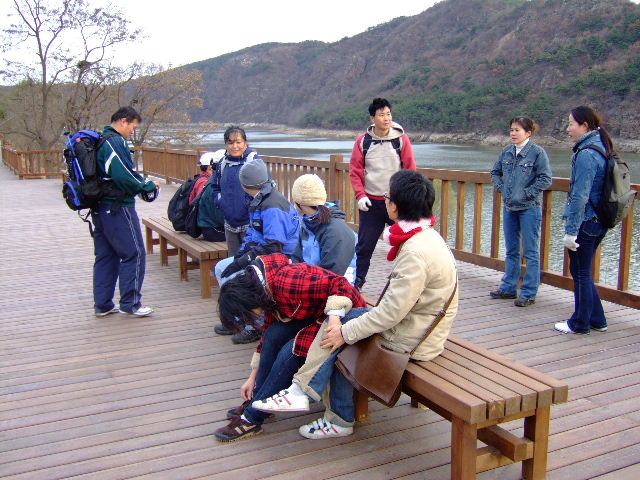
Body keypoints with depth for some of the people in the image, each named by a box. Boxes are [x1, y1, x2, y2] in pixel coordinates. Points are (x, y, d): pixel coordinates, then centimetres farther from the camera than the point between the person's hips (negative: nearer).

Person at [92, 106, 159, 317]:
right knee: (134, 254, -2)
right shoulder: (116, 141, -15)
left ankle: (102, 304, 20)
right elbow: (124, 176, -24)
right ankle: (130, 303, 3)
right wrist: (148, 186, -9)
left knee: (105, 255, 14)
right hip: (118, 207, -10)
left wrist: (142, 183, 9)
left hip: (100, 208, 10)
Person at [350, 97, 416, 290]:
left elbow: (411, 170, -1)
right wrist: (360, 195, -7)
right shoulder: (363, 141, 2)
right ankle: (357, 283, 20)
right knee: (364, 245, 6)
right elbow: (355, 171, 4)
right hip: (371, 202, 1)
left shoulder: (401, 139, -1)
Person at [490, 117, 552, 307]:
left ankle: (528, 293, 8)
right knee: (511, 250, 15)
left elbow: (545, 179, -11)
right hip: (509, 207, 6)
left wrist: (527, 193, -13)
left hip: (529, 208, -6)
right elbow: (495, 172, 19)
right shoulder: (507, 151, 7)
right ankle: (508, 288, 26)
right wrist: (501, 188, 5)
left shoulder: (537, 152, -9)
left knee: (531, 252, 1)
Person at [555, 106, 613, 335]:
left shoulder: (586, 155, -19)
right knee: (582, 272, 19)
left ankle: (580, 324, 17)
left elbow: (580, 196, -22)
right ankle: (597, 320, 28)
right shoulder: (600, 149, 12)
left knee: (581, 273, 4)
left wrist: (571, 230, -20)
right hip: (599, 222, 9)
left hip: (585, 222, -9)